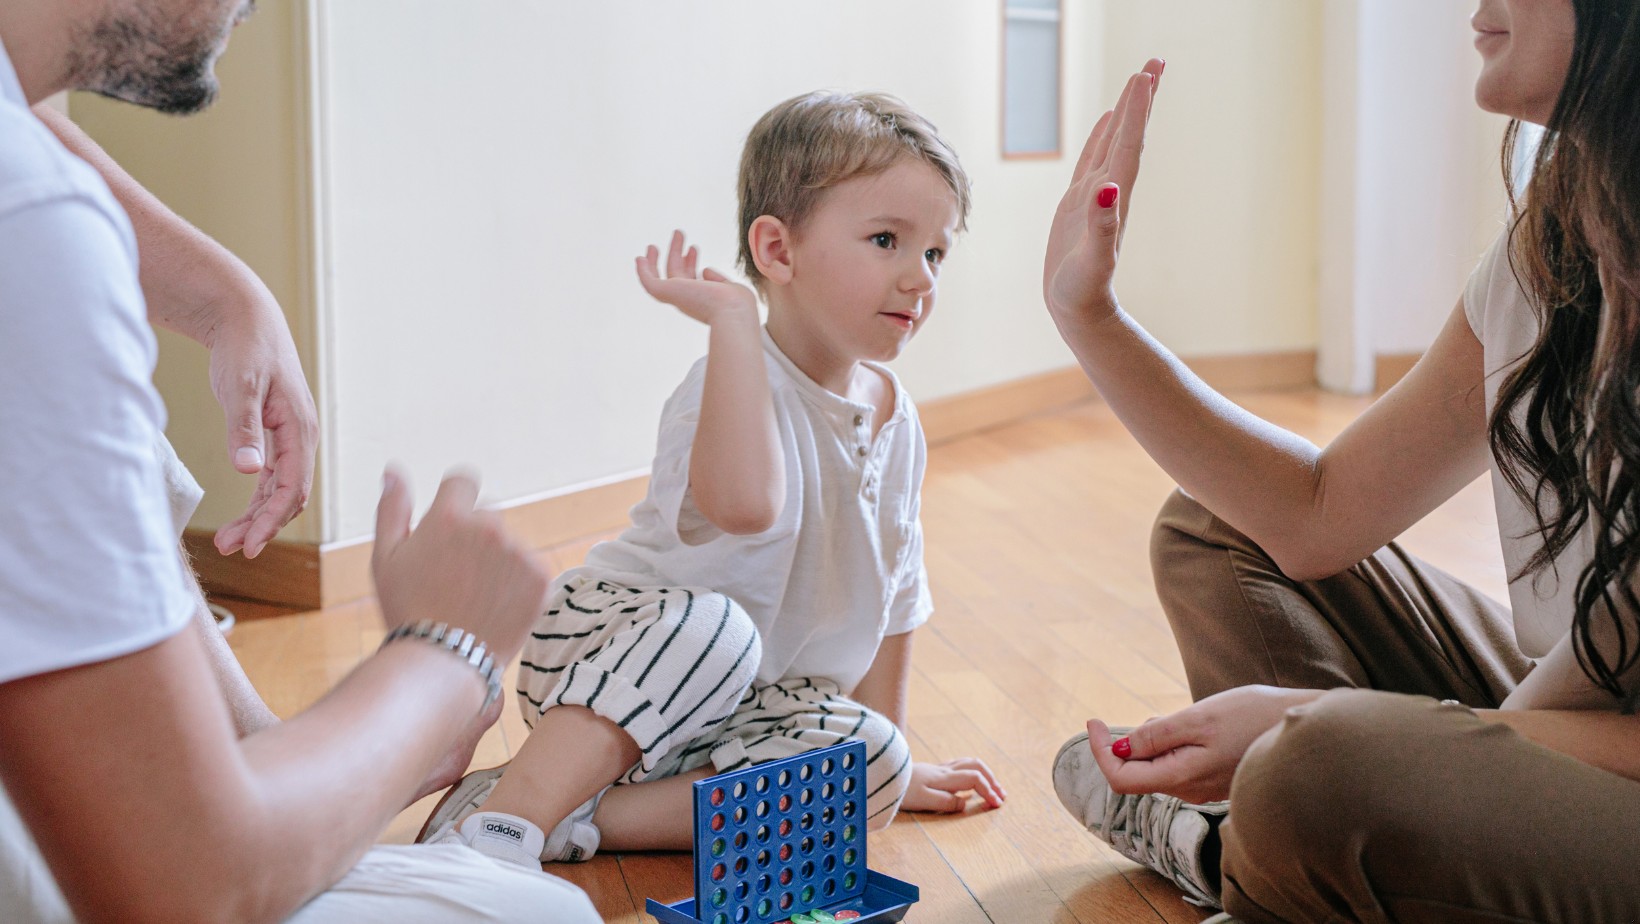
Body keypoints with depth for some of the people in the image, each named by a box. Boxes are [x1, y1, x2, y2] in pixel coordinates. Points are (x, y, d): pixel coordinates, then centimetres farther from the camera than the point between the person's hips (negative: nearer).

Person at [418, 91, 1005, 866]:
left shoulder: (891, 416, 3)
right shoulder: (738, 381, -22)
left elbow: (891, 588, 14)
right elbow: (744, 503, -47)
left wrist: (886, 748, 18)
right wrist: (732, 316, -38)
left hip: (737, 708, 7)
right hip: (597, 648, -7)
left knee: (875, 768, -19)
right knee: (711, 624, -38)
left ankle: (580, 817, -21)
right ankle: (504, 818, -36)